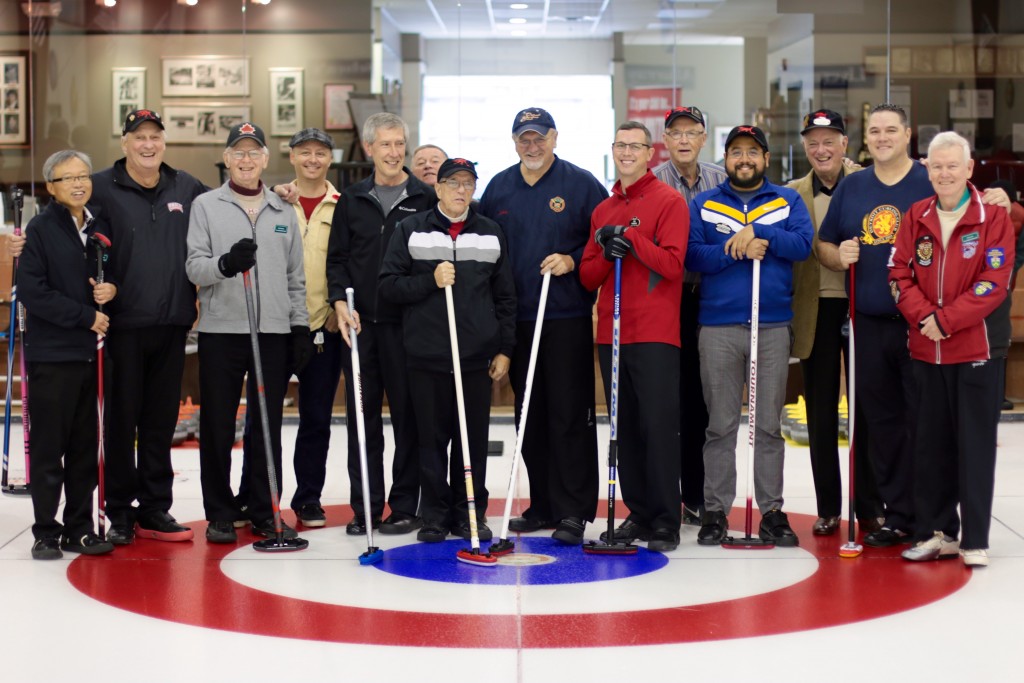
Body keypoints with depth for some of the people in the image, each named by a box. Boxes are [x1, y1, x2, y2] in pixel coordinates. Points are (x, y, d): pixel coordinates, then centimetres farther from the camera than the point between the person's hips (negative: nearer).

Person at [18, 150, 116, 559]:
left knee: (86, 446, 8)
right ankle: (46, 533, 8)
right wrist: (85, 316, -14)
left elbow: (115, 275, 19)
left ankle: (80, 528, 17)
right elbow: (32, 291, -12)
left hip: (91, 350, 5)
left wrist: (112, 290, -4)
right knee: (49, 446, 0)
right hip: (52, 353, -5)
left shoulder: (100, 227, 11)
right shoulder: (41, 229, -5)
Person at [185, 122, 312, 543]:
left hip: (273, 333, 3)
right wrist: (226, 263, -25)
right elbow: (194, 267, -5)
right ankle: (219, 514, 12)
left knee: (268, 426, 6)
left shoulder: (282, 211, 13)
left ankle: (263, 512, 16)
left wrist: (300, 327, 9)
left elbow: (295, 276, 16)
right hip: (221, 331, -2)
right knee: (218, 427, 2)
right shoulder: (206, 206, 4)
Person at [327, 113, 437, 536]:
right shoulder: (352, 200, 10)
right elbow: (336, 258, 11)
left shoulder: (426, 199, 2)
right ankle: (365, 508, 13)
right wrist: (340, 302, -4)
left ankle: (405, 506, 10)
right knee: (363, 417, 6)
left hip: (407, 325, -3)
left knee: (408, 415, 1)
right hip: (360, 324, 3)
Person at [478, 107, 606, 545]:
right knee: (530, 416, 9)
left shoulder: (581, 184, -1)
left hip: (568, 316, -5)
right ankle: (543, 505, 19)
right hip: (517, 319, 5)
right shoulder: (498, 188, 12)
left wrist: (573, 260, -14)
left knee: (570, 416, -6)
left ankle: (573, 511, -1)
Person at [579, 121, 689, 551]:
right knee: (626, 429, 9)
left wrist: (630, 237, -17)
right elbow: (588, 276, 13)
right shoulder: (602, 211, 17)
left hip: (655, 335, -6)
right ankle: (639, 513, 17)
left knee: (659, 426, -8)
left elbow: (672, 264, -11)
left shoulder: (669, 201, -1)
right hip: (611, 334, 6)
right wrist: (607, 253, -6)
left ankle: (666, 522, -2)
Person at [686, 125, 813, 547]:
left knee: (769, 425, 5)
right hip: (718, 327, 0)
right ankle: (715, 510, 9)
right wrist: (739, 250, -14)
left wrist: (758, 231, -14)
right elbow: (692, 255, -4)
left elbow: (803, 243, -6)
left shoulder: (788, 201, 11)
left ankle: (772, 511, 11)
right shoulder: (702, 205, 9)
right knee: (720, 425, 3)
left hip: (772, 326, 1)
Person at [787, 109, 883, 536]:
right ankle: (828, 509, 17)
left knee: (867, 411, 4)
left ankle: (870, 508, 13)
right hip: (816, 312, 2)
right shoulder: (793, 194, 7)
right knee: (821, 415, 7)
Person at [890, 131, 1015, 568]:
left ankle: (975, 540, 6)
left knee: (975, 445, 0)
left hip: (977, 347, -4)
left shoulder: (993, 216, -5)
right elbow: (900, 273, 5)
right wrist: (924, 317, -11)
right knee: (931, 444, 10)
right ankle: (936, 533, 20)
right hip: (926, 349, 5)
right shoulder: (917, 217, 8)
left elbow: (995, 282, -12)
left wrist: (946, 320, -16)